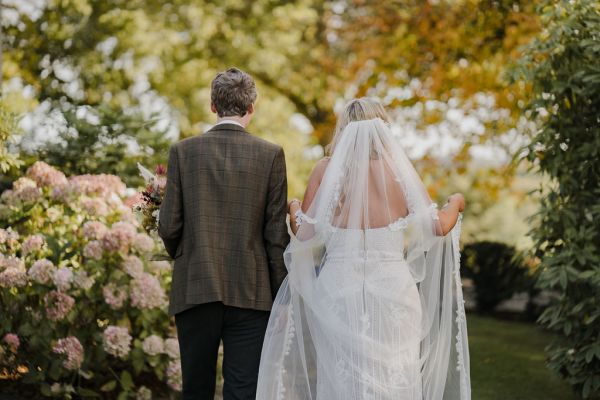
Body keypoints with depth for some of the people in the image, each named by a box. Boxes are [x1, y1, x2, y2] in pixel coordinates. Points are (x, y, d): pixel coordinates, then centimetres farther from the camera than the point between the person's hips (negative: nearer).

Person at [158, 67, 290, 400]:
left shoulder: (183, 151, 0)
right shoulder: (271, 155, -2)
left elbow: (168, 226, -1)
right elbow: (277, 234, -3)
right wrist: (280, 295, 5)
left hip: (194, 289, 1)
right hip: (250, 294, -1)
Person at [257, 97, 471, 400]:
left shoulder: (326, 170, 0)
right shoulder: (398, 170, 0)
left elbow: (306, 235, 1)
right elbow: (438, 226, -1)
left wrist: (294, 212, 22)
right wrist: (455, 204, 20)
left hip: (341, 296, 0)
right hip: (392, 293, 0)